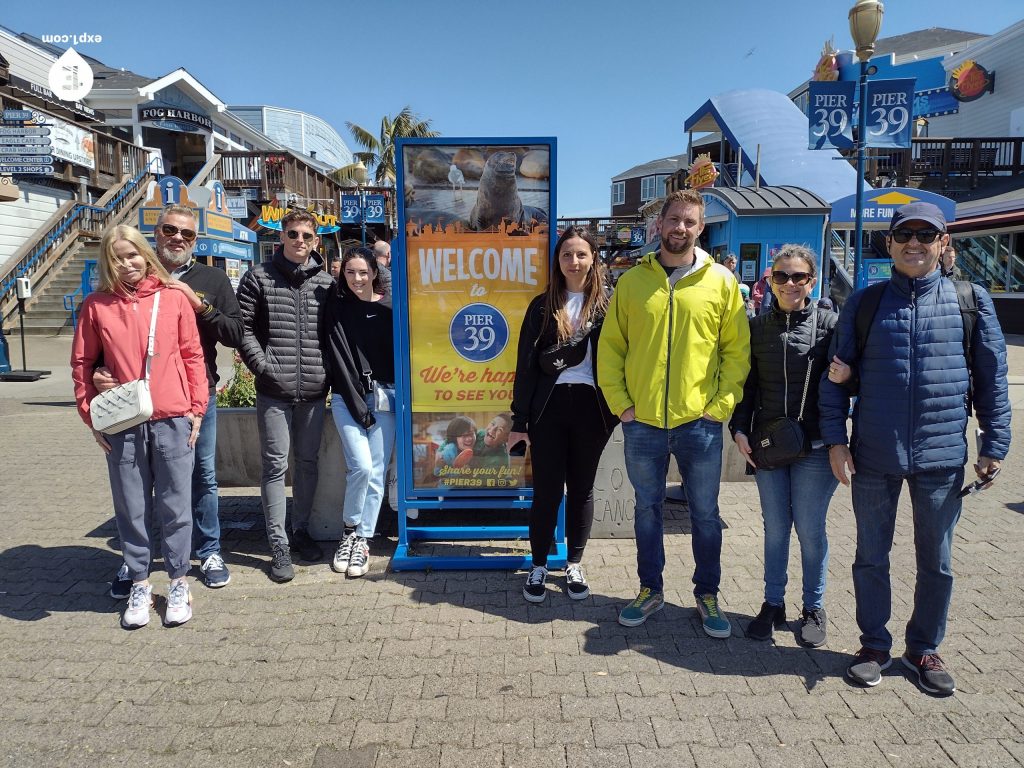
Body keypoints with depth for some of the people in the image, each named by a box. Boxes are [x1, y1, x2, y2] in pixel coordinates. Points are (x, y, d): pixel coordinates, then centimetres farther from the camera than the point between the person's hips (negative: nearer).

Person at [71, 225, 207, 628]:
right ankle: (139, 584, 25)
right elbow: (82, 364, 9)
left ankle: (178, 582, 21)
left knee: (175, 507, 7)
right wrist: (91, 415, 3)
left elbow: (193, 355, 4)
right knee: (131, 509, 10)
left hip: (173, 421, -1)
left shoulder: (174, 298, 2)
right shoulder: (96, 305, 4)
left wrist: (197, 408, 1)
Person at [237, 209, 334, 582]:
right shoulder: (259, 278, 3)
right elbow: (244, 328, 0)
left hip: (314, 390, 3)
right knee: (275, 465, 0)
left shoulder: (326, 282, 9)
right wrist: (263, 366, -9)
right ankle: (278, 544, 9)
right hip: (274, 391, -2)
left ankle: (301, 530, 28)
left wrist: (328, 372, 4)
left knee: (308, 462, 12)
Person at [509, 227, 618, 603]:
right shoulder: (542, 306, 5)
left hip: (591, 408, 0)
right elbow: (527, 365, 3)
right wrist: (519, 420, 0)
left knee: (581, 488, 12)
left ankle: (574, 565, 28)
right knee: (546, 490, 4)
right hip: (549, 407, 0)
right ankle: (538, 566, 20)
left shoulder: (607, 306, 3)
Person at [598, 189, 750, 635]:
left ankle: (707, 595, 29)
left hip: (700, 423, -1)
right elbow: (609, 348, 5)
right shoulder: (632, 281, 3)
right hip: (642, 423, 1)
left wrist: (721, 405, -7)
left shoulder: (721, 282, 1)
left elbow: (738, 351, 1)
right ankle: (650, 590, 31)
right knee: (647, 509, 14)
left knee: (705, 513, 11)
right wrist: (620, 403, -3)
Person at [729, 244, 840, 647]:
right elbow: (747, 384, 8)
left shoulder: (829, 323, -4)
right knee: (775, 527, 12)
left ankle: (814, 608, 26)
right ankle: (773, 603, 27)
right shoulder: (757, 327, 5)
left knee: (810, 528, 7)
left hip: (814, 445, -2)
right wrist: (740, 428, -2)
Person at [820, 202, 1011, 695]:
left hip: (942, 456, 0)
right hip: (874, 456, 0)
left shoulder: (971, 300, 2)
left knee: (936, 561, 13)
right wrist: (835, 440, -4)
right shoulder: (864, 303, 2)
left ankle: (924, 649, 32)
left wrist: (994, 445, 3)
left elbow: (992, 377, 5)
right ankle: (874, 645, 29)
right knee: (871, 556, 11)